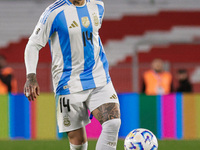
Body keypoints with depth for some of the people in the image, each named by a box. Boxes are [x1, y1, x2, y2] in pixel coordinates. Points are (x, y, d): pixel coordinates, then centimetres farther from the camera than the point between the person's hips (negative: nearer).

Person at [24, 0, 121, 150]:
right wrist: (31, 76, -19)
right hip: (70, 84, -4)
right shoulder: (54, 13, -10)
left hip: (99, 80, 4)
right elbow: (33, 45, -6)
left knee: (113, 123, -19)